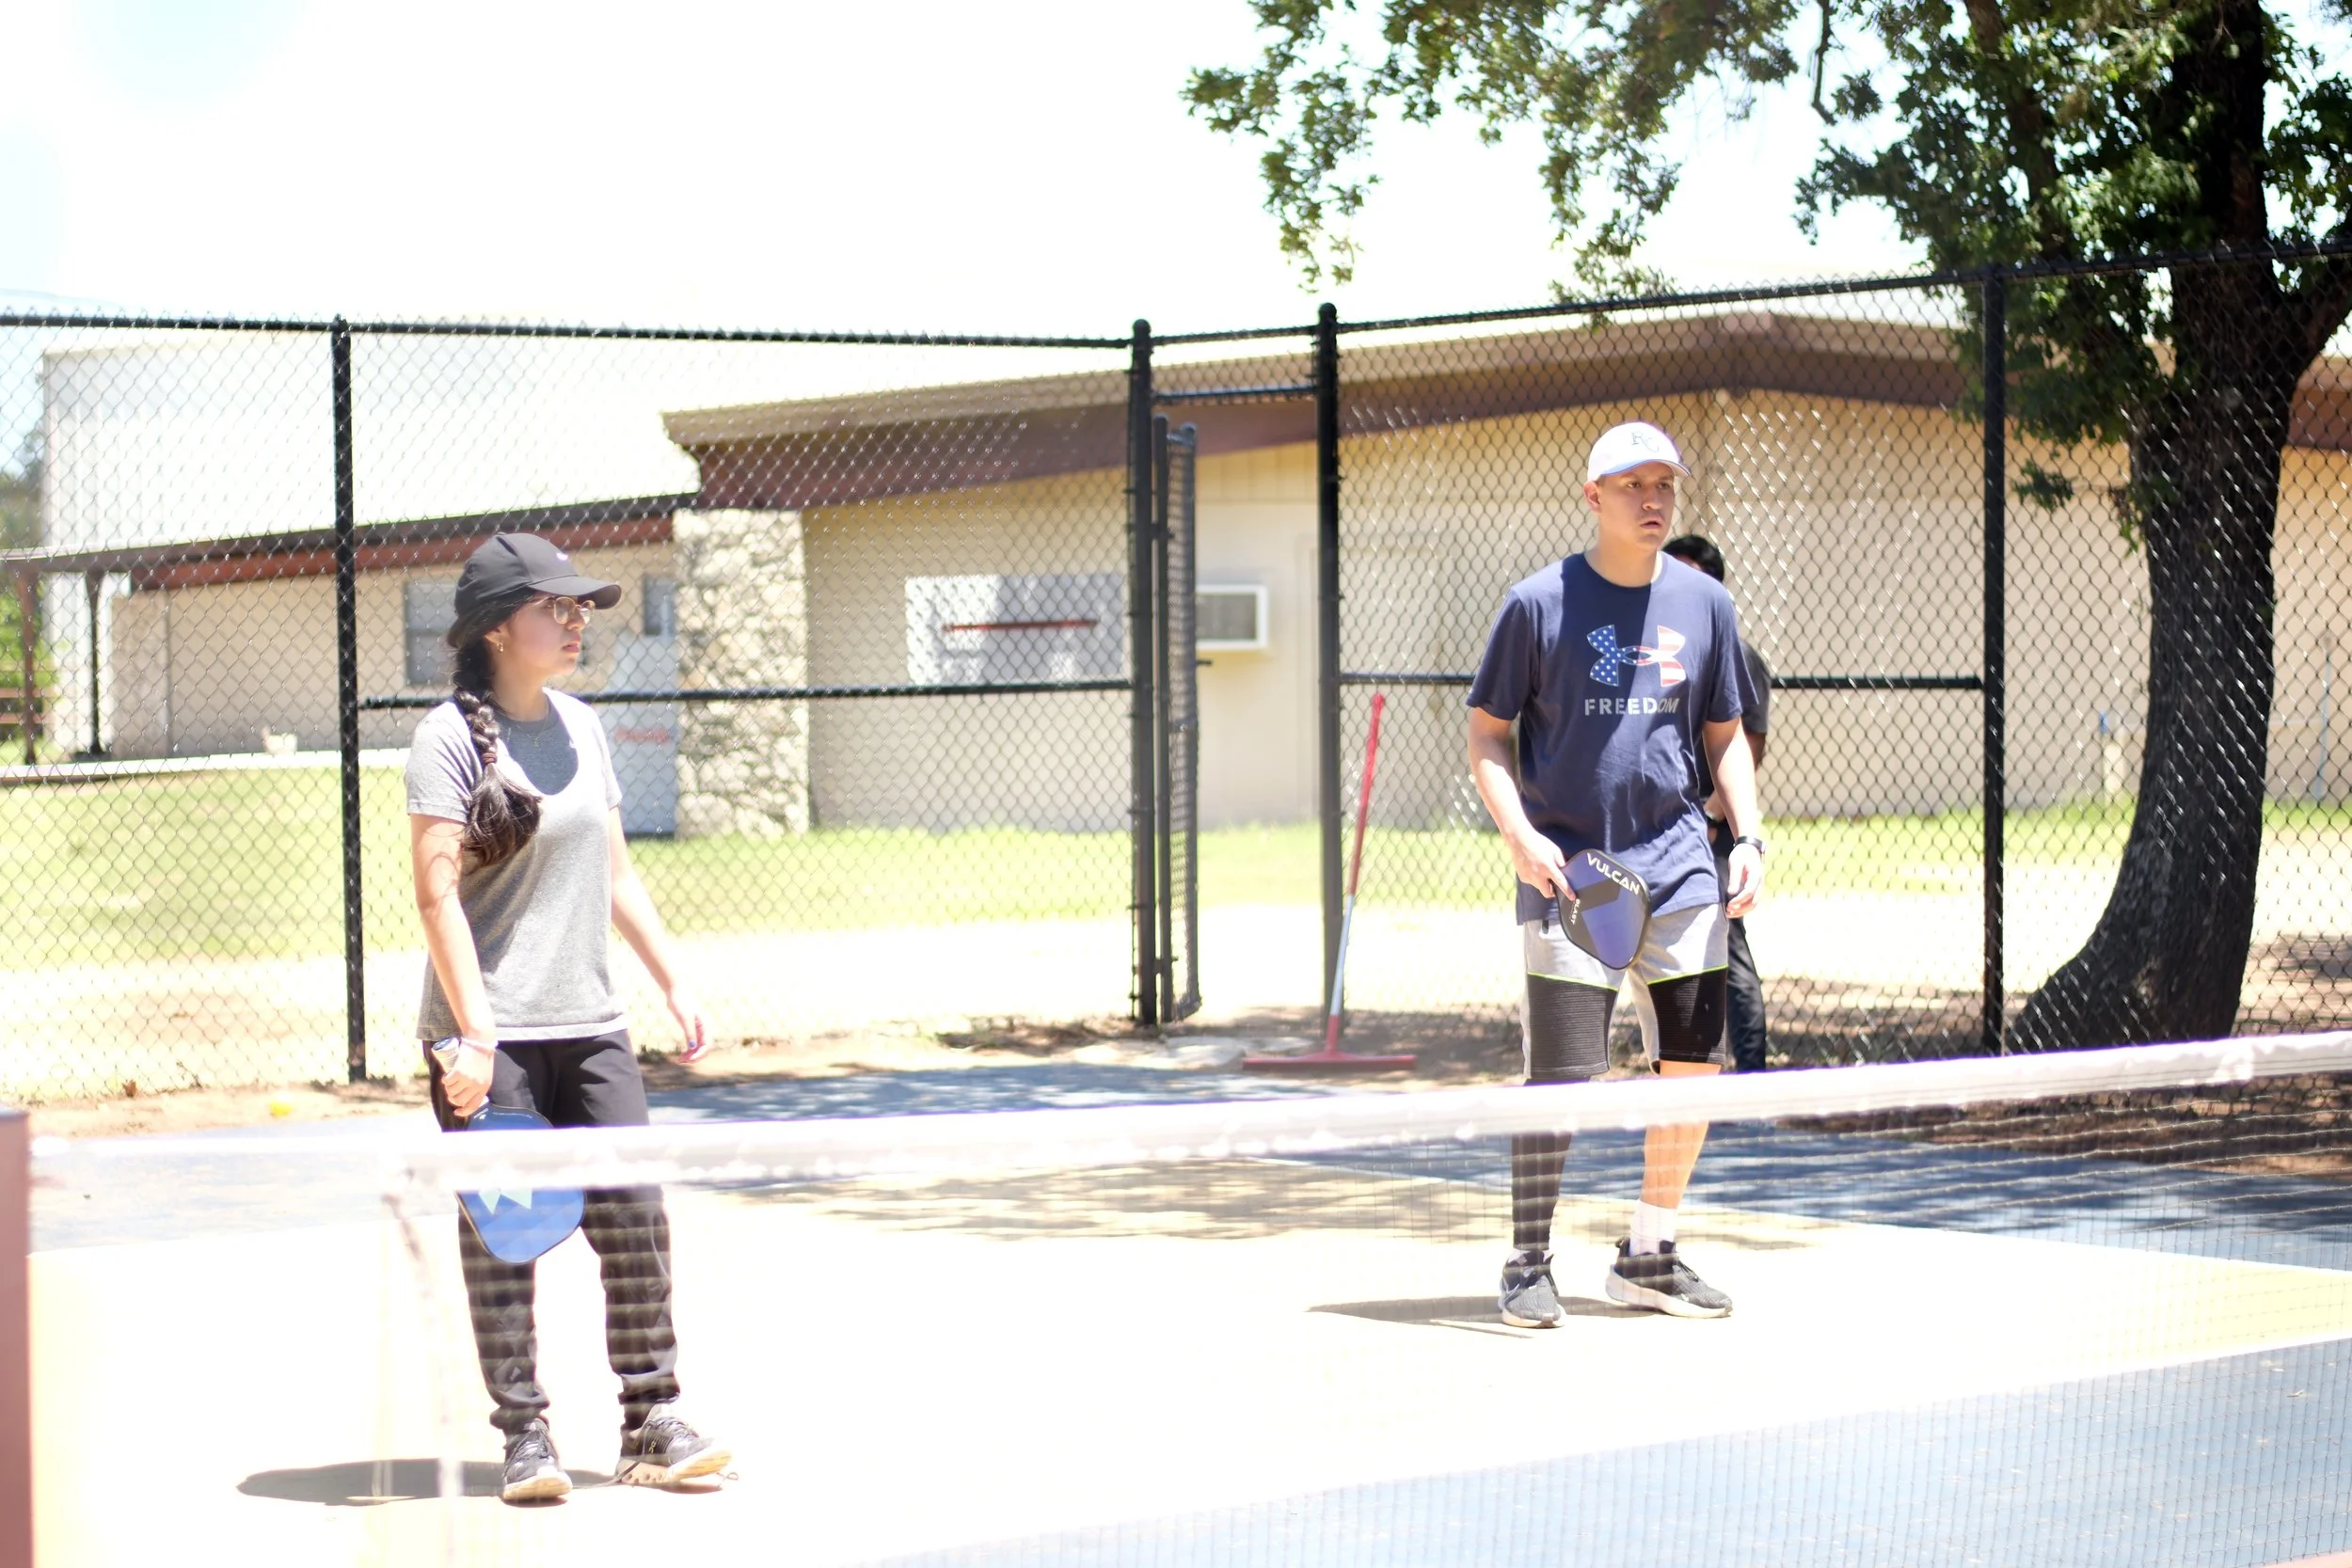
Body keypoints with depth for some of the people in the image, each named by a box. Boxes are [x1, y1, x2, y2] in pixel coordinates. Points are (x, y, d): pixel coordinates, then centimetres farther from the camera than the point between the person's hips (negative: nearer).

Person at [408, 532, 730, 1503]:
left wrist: (673, 984, 16)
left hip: (588, 1025, 6)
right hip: (489, 1038, -6)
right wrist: (471, 1033, -20)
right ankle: (523, 1437, 7)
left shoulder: (581, 728, 12)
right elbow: (437, 892, -13)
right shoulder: (451, 738, -8)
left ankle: (652, 1428, 6)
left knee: (634, 1217, 0)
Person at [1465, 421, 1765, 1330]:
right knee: (1561, 1076, -8)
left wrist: (1748, 836, 4)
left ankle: (1647, 1256, 20)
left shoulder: (1704, 605, 9)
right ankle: (1528, 1265, 6)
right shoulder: (1539, 604, -3)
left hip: (1680, 873, 4)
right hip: (1569, 873, -4)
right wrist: (1520, 834, -13)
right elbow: (1487, 736, 1)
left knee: (1694, 1067, 5)